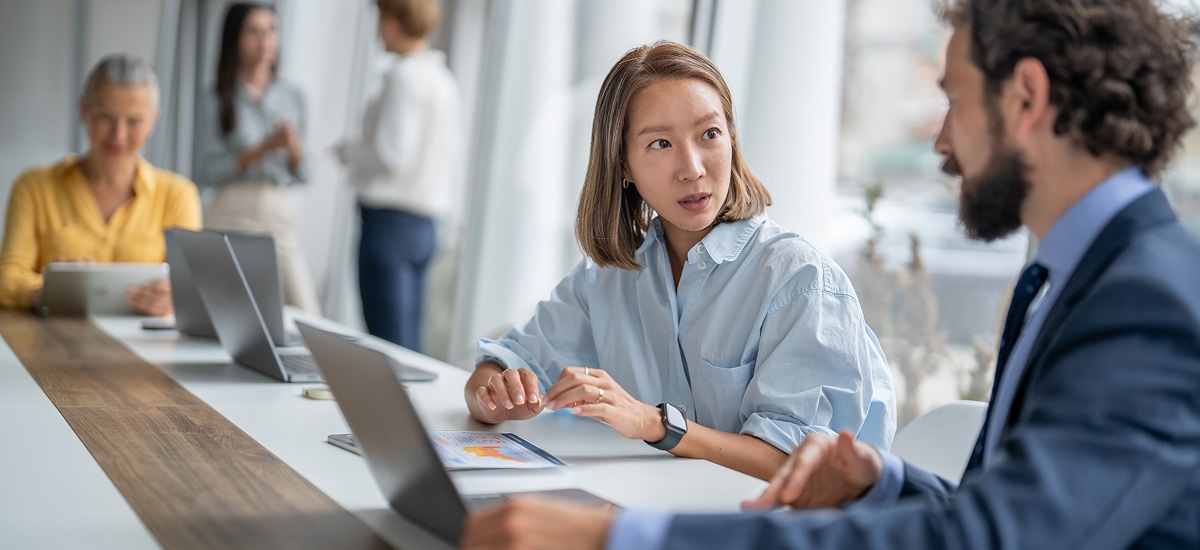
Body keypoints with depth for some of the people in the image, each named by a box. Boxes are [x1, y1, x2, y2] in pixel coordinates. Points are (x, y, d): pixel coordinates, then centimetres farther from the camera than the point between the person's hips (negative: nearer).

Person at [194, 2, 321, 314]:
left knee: (306, 319, -8)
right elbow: (206, 174, -8)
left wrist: (294, 149, -9)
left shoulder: (291, 97, 10)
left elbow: (301, 176, 12)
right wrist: (263, 149, -14)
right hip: (230, 216, -3)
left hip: (277, 217, 3)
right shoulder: (217, 103, 1)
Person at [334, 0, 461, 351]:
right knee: (408, 344, 12)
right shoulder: (445, 80, 14)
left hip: (390, 221, -9)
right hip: (426, 225, 9)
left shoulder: (404, 76, -12)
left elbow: (391, 155, -18)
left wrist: (348, 151, 0)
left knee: (390, 345, -7)